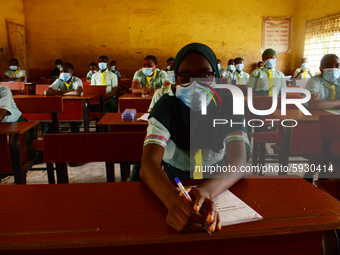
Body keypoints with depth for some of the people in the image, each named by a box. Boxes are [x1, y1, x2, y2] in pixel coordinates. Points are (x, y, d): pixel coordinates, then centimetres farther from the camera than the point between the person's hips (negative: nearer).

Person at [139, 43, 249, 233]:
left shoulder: (228, 106, -6)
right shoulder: (166, 107, -8)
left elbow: (239, 161, -20)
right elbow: (149, 162, -23)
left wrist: (207, 191, -42)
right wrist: (174, 200, -44)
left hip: (221, 189, 0)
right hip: (172, 189, 0)